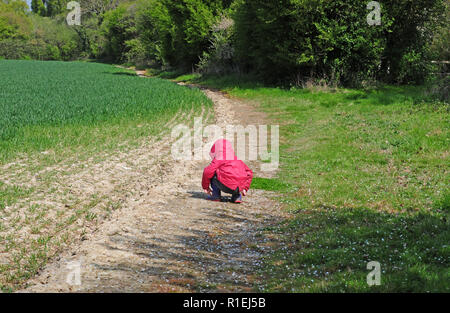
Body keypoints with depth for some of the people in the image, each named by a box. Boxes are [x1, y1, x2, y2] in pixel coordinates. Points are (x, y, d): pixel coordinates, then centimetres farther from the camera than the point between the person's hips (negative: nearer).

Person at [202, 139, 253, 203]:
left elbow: (207, 172, -1)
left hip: (226, 187, -5)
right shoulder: (238, 161, 28)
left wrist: (206, 187, 14)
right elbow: (249, 173, 28)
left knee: (212, 174, 15)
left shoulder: (218, 160, 11)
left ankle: (216, 195, 12)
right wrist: (245, 188, 30)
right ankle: (237, 196, 18)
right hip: (239, 188, 5)